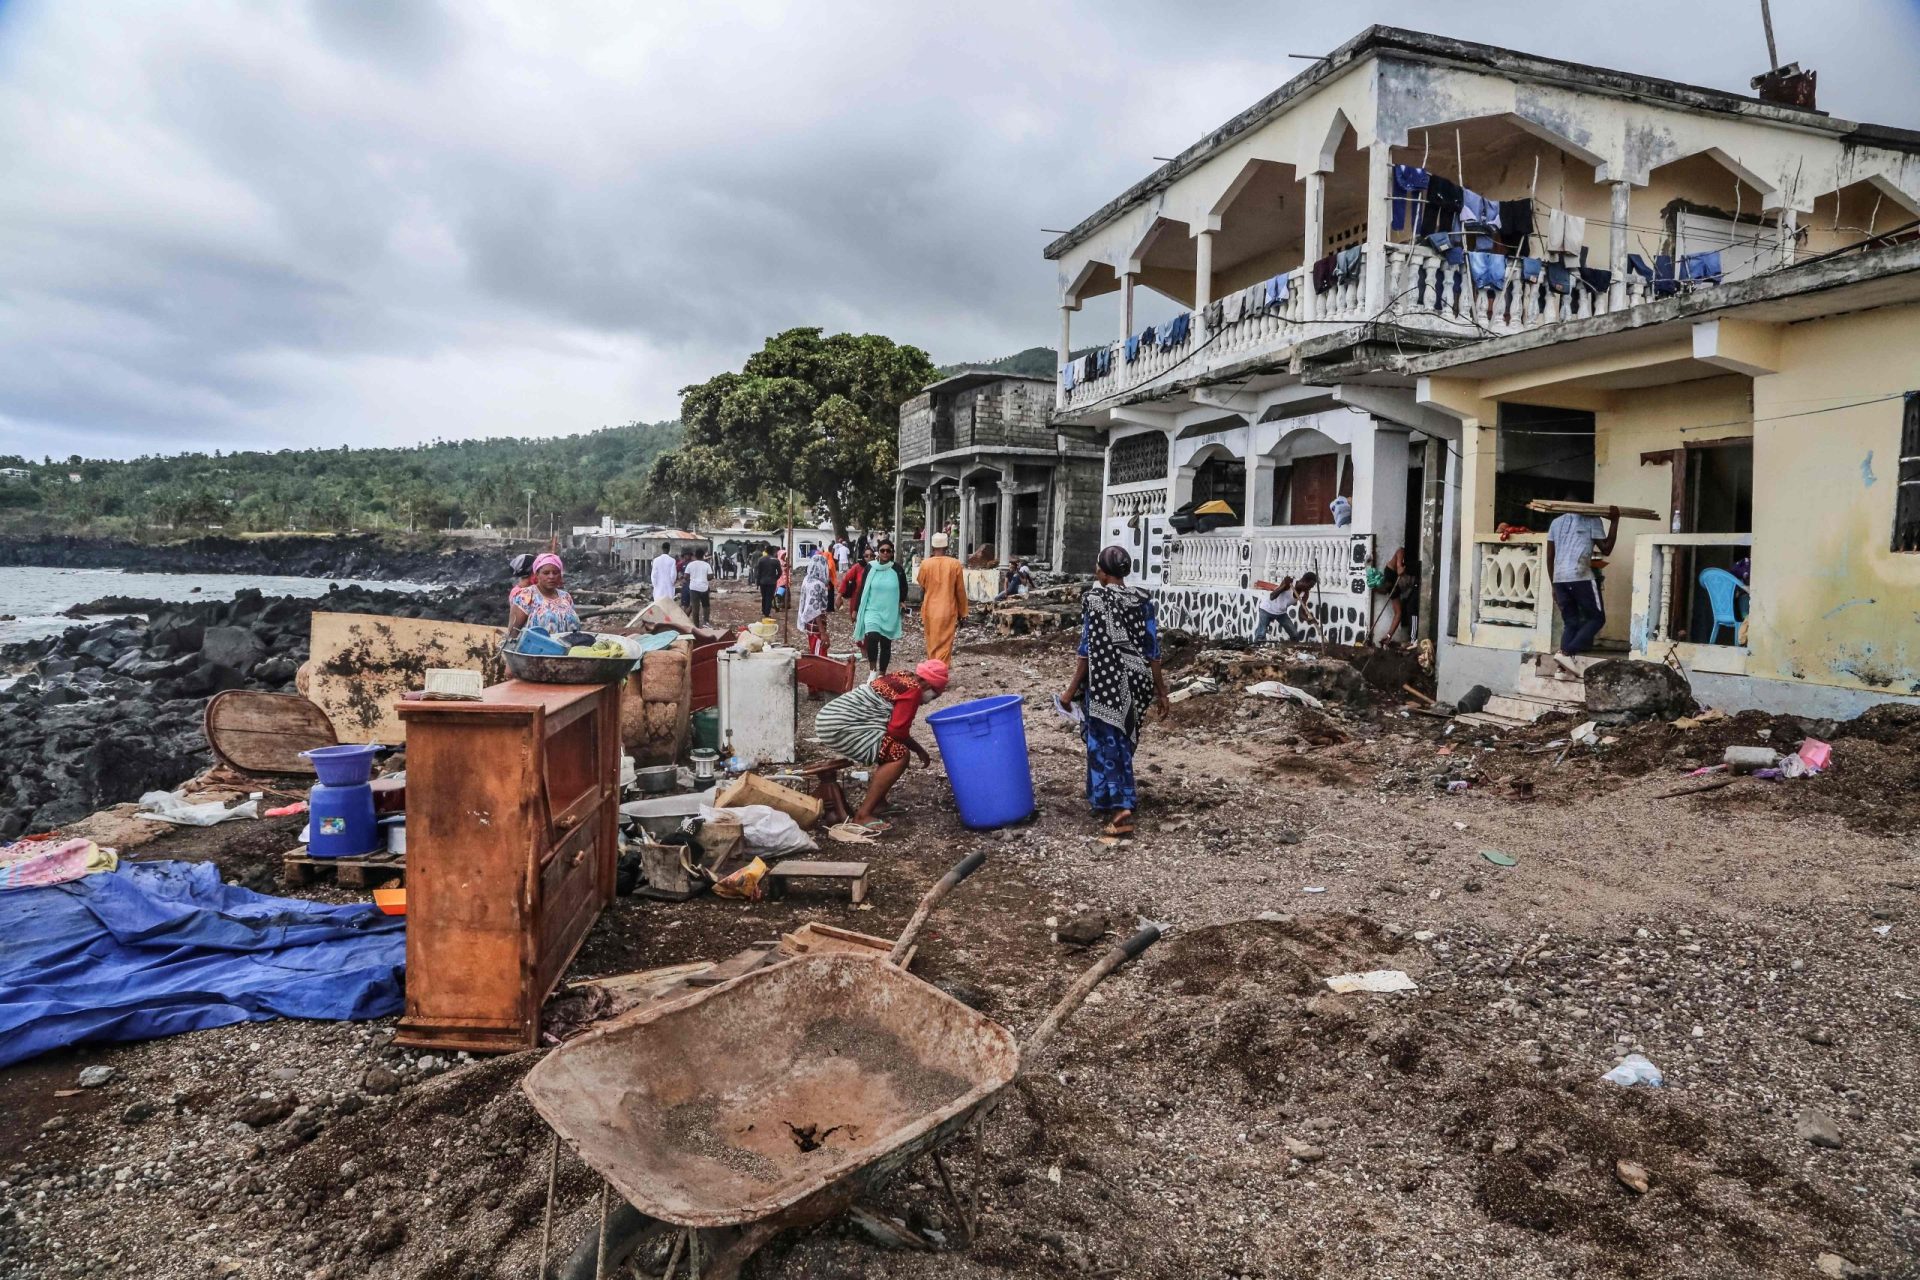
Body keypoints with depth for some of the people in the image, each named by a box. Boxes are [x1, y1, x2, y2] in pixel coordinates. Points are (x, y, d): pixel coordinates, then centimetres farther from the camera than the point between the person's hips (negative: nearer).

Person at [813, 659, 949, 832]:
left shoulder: (902, 678, 17)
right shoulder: (913, 689, -11)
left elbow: (893, 725, 22)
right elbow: (898, 731, -13)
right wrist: (919, 750, 3)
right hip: (840, 728, -10)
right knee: (900, 754, -15)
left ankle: (876, 800, 23)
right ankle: (862, 816, -14)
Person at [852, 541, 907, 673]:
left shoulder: (898, 570, -2)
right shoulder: (870, 568, -1)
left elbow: (903, 591, 11)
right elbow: (862, 590, 5)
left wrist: (900, 602, -2)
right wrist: (856, 610, 6)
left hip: (890, 613, 2)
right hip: (872, 610, -1)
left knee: (886, 644, 9)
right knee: (872, 638, -23)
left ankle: (882, 674, 22)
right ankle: (873, 671, -10)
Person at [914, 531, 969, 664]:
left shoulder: (925, 563, -5)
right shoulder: (955, 564, -5)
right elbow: (960, 591, 0)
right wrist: (962, 613, 10)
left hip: (930, 610, 1)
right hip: (948, 611, -1)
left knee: (932, 645, 14)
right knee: (945, 646, 1)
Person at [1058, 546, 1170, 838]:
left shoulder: (1095, 598, -11)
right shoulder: (1142, 600, 3)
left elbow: (1089, 649, -12)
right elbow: (1152, 650, 3)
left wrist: (1071, 689, -6)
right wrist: (1161, 692, 10)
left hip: (1105, 681, -5)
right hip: (1133, 681, 5)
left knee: (1106, 742, 2)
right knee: (1122, 740, 20)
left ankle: (1121, 806, -8)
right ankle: (1123, 797, 34)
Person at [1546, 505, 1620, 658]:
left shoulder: (1556, 522, 19)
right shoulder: (1591, 520, 5)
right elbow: (1606, 549, 3)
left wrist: (1554, 586, 21)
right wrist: (1614, 521, 6)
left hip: (1559, 579, 5)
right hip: (1581, 577, -5)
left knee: (1570, 622, 11)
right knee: (1596, 618, 7)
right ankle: (1570, 651, -10)